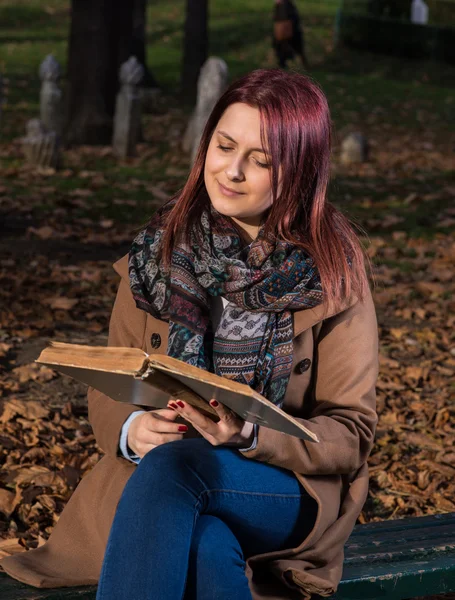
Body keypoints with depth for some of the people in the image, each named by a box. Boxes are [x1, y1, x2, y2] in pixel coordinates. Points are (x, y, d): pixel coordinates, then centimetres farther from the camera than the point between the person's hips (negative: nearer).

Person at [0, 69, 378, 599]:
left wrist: (250, 434, -21)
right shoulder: (158, 252, 8)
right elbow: (107, 388, 11)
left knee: (171, 464, -35)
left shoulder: (333, 272, -1)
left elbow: (349, 434, -1)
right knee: (207, 548, -36)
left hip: (292, 487, -1)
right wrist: (131, 428, -14)